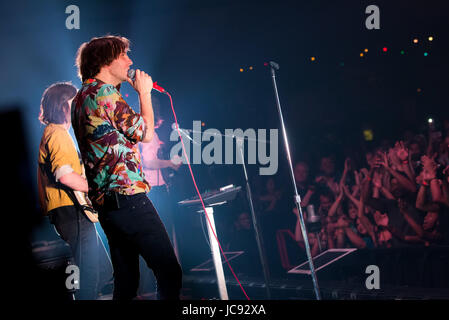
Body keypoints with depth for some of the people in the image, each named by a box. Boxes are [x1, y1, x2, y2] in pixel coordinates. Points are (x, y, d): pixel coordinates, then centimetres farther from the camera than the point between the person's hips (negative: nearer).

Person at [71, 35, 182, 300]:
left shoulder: (81, 97, 18)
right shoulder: (105, 93, -11)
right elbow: (146, 133, -5)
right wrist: (144, 92, 7)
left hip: (104, 202, 10)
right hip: (127, 195, -10)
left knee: (126, 280, 14)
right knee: (170, 272, -10)